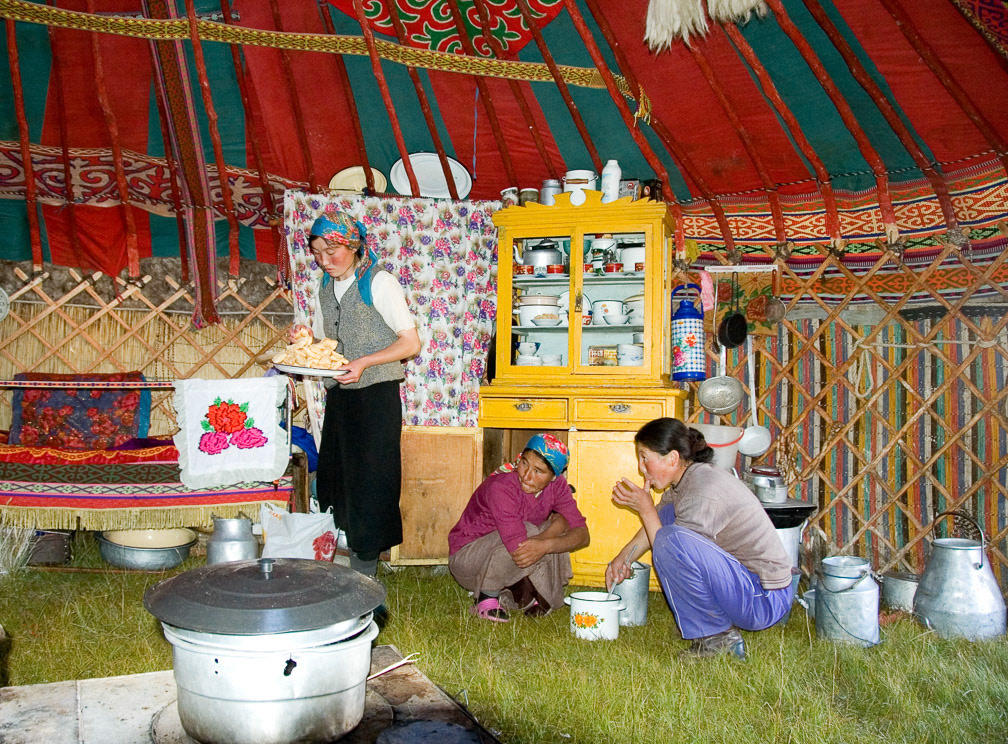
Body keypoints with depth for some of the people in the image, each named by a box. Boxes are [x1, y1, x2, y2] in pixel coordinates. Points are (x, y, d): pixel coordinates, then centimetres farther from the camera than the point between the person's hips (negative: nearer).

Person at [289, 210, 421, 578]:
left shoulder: (379, 283, -8)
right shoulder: (325, 290, 13)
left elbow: (411, 343, -11)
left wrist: (365, 362, -22)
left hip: (376, 395, -7)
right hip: (338, 396, 7)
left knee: (369, 482, -2)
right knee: (334, 477, 8)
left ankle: (365, 572, 9)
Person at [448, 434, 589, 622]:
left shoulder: (556, 485, -11)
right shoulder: (501, 488, -32)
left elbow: (582, 534, -15)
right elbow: (519, 552, -38)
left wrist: (546, 545, -35)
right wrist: (557, 526, -25)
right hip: (466, 555, -7)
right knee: (527, 532, -31)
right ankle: (487, 596, -11)